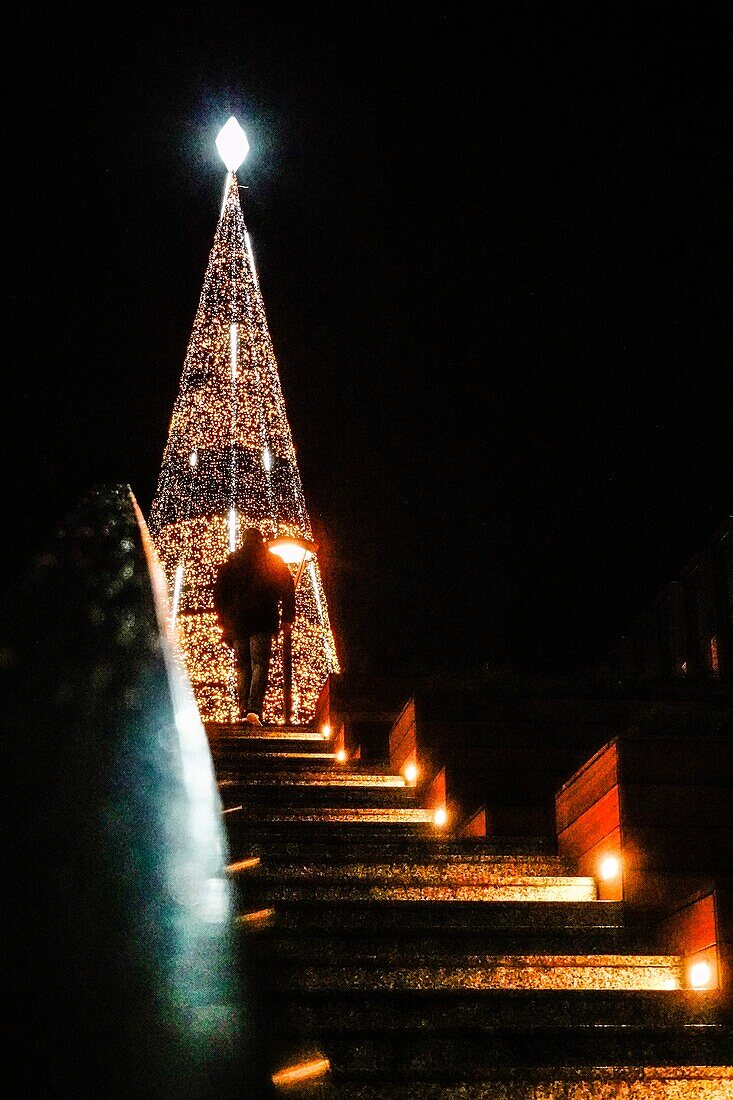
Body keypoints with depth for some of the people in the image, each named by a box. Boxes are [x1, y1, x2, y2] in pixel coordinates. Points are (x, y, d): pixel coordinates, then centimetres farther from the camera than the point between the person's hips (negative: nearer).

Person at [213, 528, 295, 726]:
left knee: (242, 667, 10)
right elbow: (288, 591, 5)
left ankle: (244, 710, 5)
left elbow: (219, 594, 11)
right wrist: (287, 619, 9)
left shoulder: (230, 564, 10)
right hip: (263, 623, -2)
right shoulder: (275, 563, 6)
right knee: (260, 665, -5)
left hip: (237, 622, 2)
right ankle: (254, 709, -21)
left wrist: (224, 622, 18)